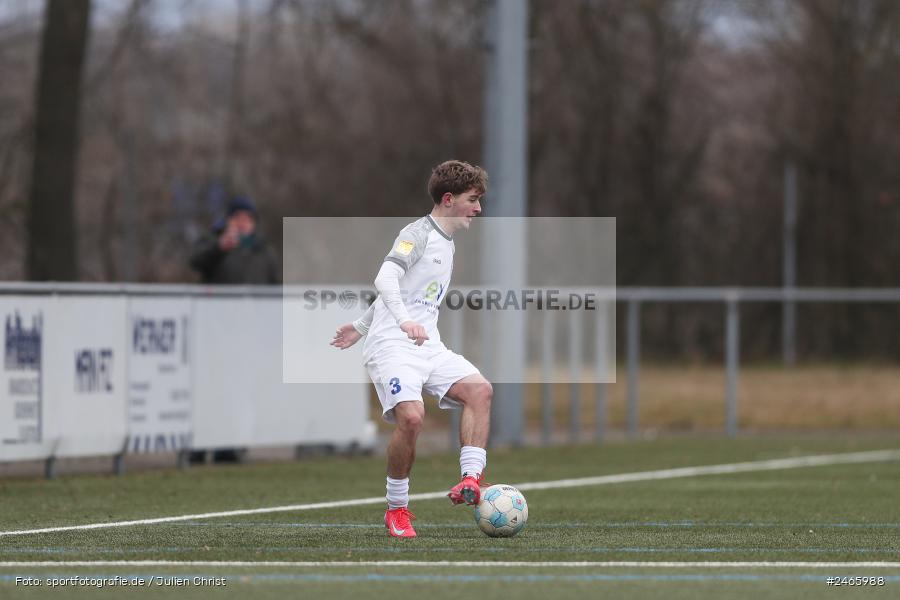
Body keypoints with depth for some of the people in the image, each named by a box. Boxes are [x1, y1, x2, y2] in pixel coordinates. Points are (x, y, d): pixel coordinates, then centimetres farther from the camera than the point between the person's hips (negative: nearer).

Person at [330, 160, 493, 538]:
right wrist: (404, 321, -38)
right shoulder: (418, 233, -6)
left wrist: (361, 327, 37)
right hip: (392, 346, -8)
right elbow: (385, 280, -22)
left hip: (428, 346, 8)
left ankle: (470, 479, -22)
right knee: (411, 415, -26)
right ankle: (396, 509, -9)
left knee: (479, 389, -15)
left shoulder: (447, 244, 21)